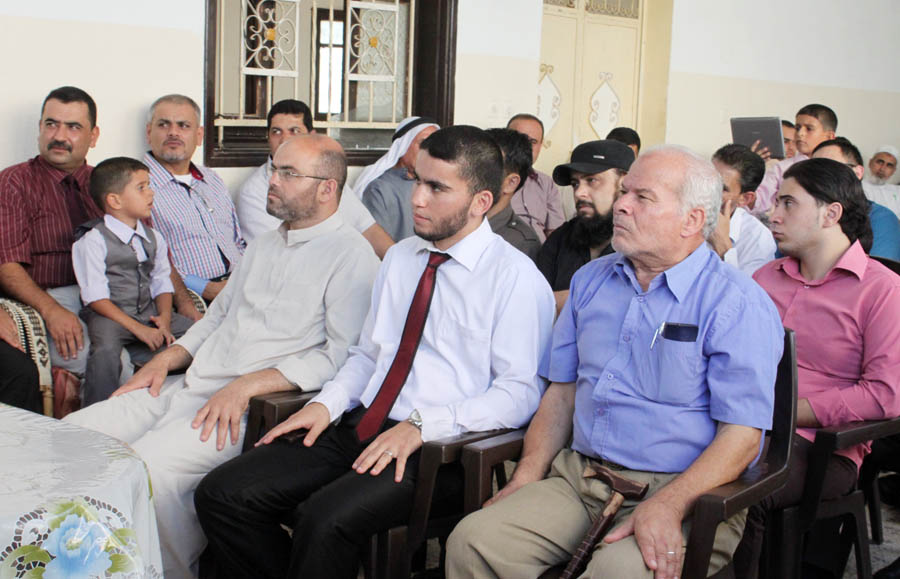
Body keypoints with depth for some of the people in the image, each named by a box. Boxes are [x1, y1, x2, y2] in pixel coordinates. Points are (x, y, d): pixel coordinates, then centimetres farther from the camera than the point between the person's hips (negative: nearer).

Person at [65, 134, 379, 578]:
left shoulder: (351, 256, -6)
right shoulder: (264, 245, 22)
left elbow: (342, 356, -16)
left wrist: (247, 385, -20)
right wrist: (166, 358, 12)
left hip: (255, 407, -9)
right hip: (190, 387, 9)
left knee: (146, 466, -30)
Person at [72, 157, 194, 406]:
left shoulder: (153, 239, 13)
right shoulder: (93, 241, -9)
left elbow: (162, 283, 14)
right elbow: (96, 297, -14)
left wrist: (164, 318, -7)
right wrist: (137, 328, -20)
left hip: (149, 313, 7)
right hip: (109, 315, -6)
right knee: (106, 350, -36)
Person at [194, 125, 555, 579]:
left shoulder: (516, 277, -5)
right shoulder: (400, 257, 17)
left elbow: (521, 391, -11)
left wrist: (422, 426, -20)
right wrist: (326, 403, 3)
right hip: (361, 429, 7)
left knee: (327, 517, -33)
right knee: (222, 494, -9)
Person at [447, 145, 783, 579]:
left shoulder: (739, 304, -6)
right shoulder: (590, 280, 15)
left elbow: (741, 435, -12)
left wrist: (665, 507, -24)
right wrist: (526, 478, 2)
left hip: (682, 493, -5)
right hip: (577, 478, 5)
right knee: (473, 540, -17)